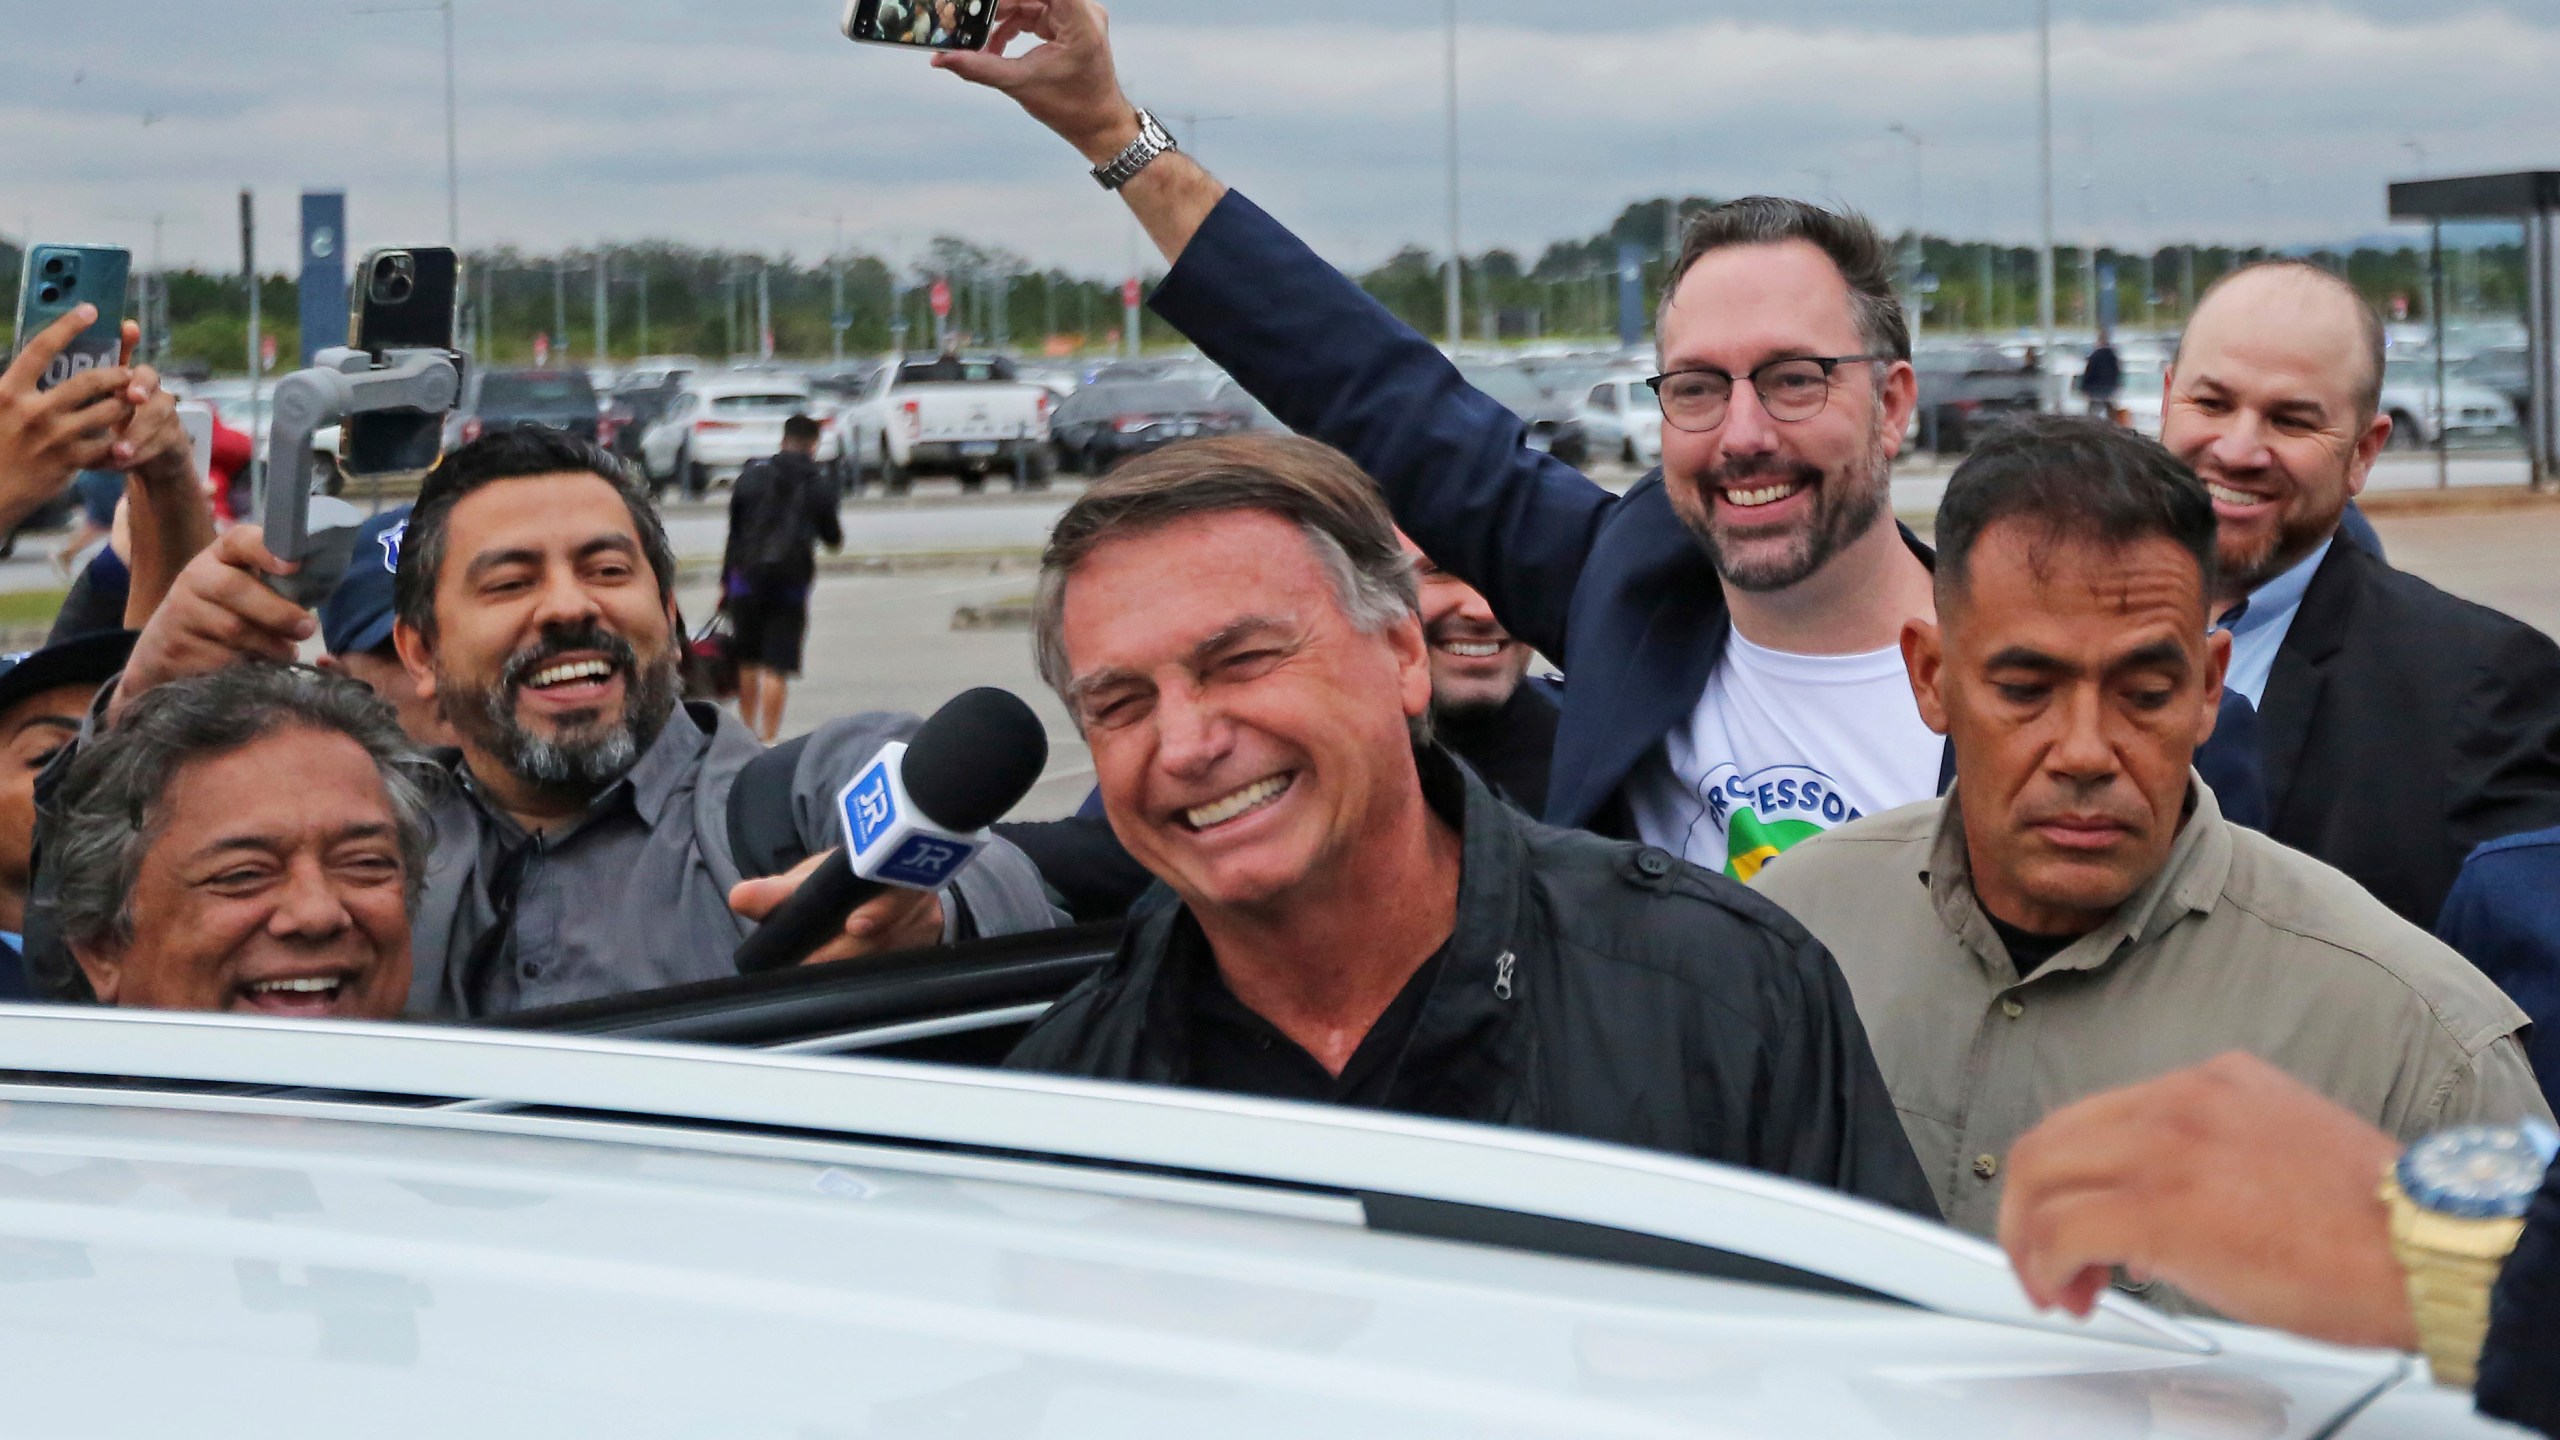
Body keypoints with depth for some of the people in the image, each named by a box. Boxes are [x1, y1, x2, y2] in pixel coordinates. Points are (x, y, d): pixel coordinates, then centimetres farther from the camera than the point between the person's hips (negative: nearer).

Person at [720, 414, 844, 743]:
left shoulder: (753, 476, 8)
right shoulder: (820, 484, 2)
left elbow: (734, 531, 10)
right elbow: (831, 534, 7)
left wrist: (725, 580, 15)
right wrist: (837, 538, 31)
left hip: (747, 579, 2)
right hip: (791, 581, -2)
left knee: (747, 662, 16)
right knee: (777, 666, -3)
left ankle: (748, 732, 24)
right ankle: (768, 739, -6)